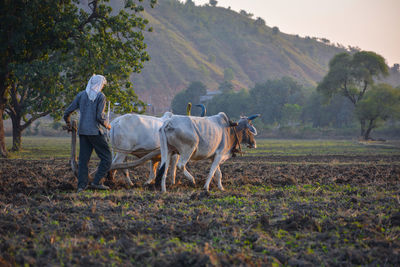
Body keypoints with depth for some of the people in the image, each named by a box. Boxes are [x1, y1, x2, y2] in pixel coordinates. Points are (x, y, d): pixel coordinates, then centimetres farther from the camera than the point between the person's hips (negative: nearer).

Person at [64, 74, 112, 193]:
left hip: (82, 131, 6)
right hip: (95, 131, -6)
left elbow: (67, 112, 11)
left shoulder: (81, 95, 11)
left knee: (83, 158, 9)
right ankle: (96, 182, -7)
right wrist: (106, 125, 6)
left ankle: (82, 185, 5)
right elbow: (100, 116, -14)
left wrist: (68, 124, 30)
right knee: (106, 157, 2)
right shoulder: (100, 96, -5)